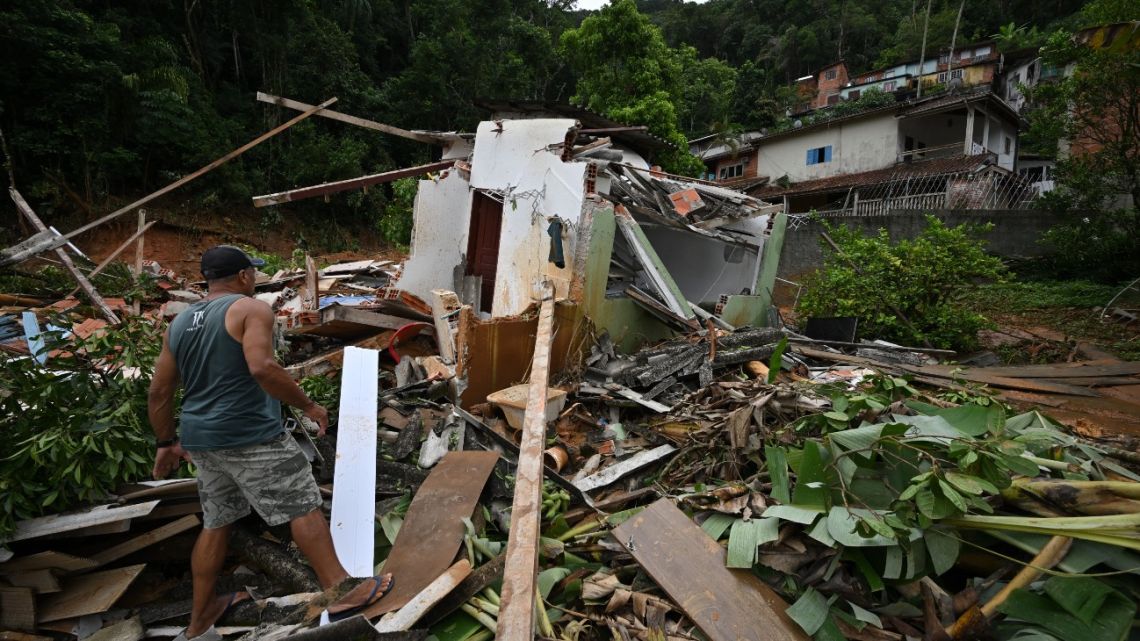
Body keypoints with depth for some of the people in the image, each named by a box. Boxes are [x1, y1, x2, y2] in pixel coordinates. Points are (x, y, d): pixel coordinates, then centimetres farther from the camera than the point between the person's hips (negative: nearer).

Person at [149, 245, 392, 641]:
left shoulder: (179, 324, 13)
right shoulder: (251, 310, -10)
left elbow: (158, 393, 14)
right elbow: (262, 368, -25)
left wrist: (167, 442, 24)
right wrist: (308, 405, -17)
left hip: (202, 439, 8)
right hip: (250, 436, -8)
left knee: (216, 522, 19)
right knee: (303, 507, 0)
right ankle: (340, 592, 5)